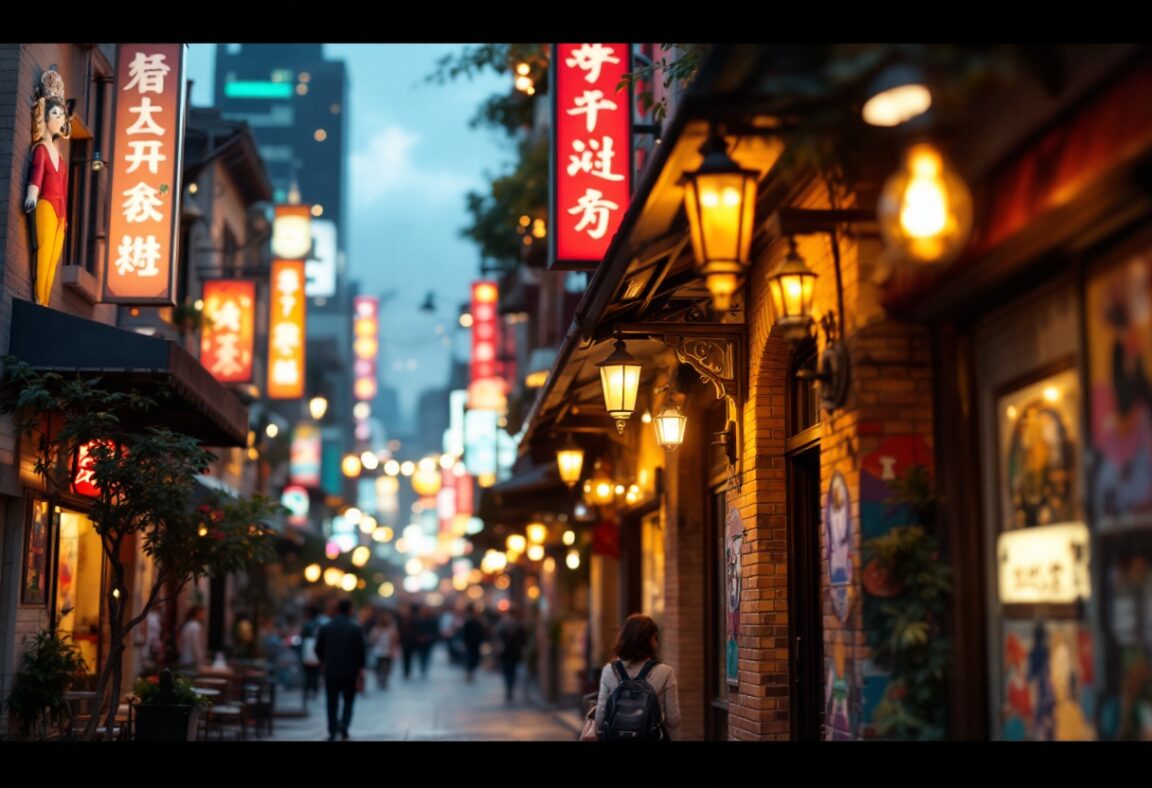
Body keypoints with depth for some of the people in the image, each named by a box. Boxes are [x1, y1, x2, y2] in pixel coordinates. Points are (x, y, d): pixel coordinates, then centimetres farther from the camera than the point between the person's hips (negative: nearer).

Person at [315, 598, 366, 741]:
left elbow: (318, 649, 3)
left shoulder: (325, 627, 0)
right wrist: (360, 670, 3)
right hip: (349, 672, -2)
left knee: (332, 704, 10)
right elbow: (361, 651, -8)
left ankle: (332, 732, 7)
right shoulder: (356, 628, -7)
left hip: (330, 672, 2)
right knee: (348, 701, 12)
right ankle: (344, 724, -9)